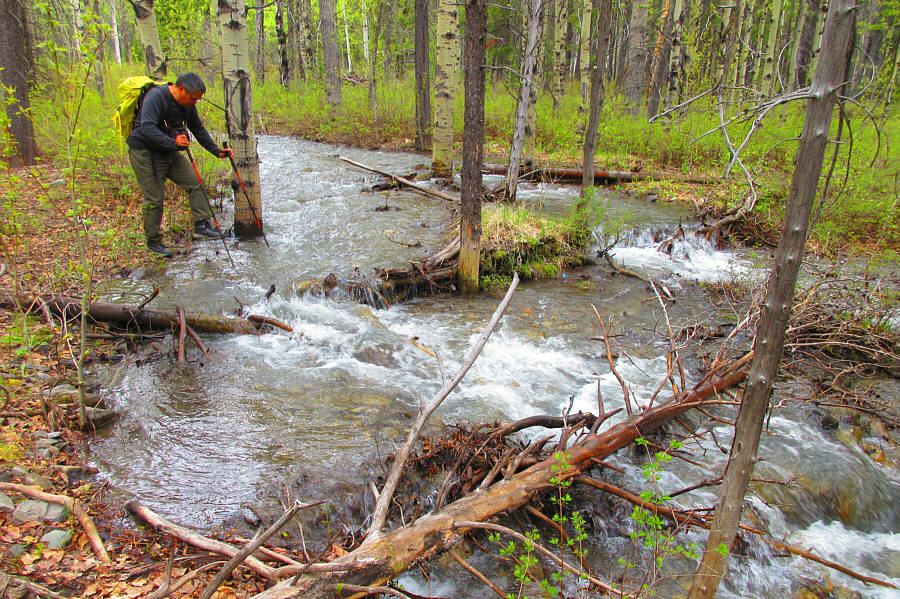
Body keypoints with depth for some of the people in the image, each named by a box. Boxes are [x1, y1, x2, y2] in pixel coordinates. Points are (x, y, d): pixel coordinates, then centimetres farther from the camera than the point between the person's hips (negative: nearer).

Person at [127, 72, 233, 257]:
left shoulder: (188, 104, 2)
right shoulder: (156, 96, -23)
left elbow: (199, 130, 14)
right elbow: (146, 129, -33)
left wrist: (217, 151, 9)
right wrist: (172, 142, -40)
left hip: (169, 152, 8)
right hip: (144, 153, -8)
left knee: (194, 183, 1)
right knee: (154, 199, -5)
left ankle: (201, 225, 8)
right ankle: (153, 242, 9)